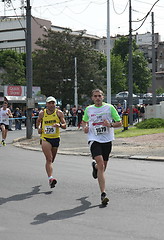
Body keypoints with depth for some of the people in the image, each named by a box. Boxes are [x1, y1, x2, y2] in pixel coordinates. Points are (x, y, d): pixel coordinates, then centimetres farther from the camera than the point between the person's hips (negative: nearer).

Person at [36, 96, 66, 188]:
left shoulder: (59, 113, -2)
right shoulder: (42, 113, 0)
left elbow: (65, 126, -5)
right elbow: (38, 121, 22)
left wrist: (60, 125, -25)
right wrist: (39, 128, 6)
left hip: (56, 138, 2)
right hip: (45, 138, -2)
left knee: (52, 159, 16)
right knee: (49, 159, -16)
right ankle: (50, 178, -24)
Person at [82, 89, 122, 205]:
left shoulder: (109, 107, 1)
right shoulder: (88, 109, 7)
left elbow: (119, 123, 3)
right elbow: (84, 121, 25)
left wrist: (110, 124, -17)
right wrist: (85, 127, 3)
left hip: (107, 140, 1)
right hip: (94, 139, -1)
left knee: (103, 167, 11)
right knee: (101, 164, -19)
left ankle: (95, 166, 51)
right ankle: (103, 194, -19)